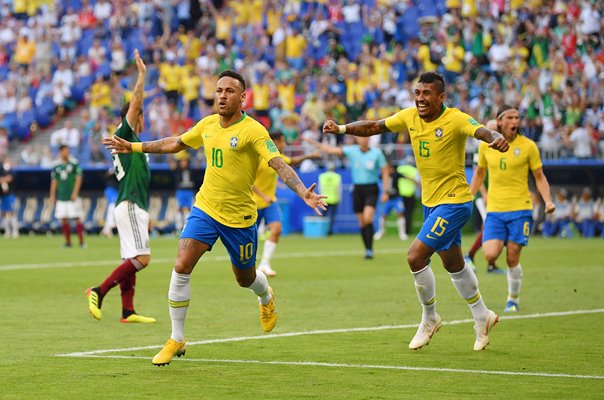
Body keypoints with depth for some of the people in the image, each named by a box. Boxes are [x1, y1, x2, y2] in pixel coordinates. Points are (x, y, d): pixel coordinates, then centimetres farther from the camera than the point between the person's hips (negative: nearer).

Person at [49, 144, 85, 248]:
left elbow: (78, 179, -5)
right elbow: (54, 181, 14)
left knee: (77, 218, -7)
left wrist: (75, 193, -14)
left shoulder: (74, 163, -2)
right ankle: (68, 242, 12)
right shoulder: (56, 166, 9)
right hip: (61, 197, 4)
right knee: (64, 219, 4)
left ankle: (81, 242, -5)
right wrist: (52, 196, 10)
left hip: (72, 197, -4)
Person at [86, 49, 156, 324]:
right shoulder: (123, 136, -5)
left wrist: (145, 215, 28)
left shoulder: (129, 142, 21)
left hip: (133, 207, 10)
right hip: (129, 206, -10)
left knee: (131, 260, 6)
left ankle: (128, 312, 4)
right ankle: (99, 291, -17)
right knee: (141, 258, -17)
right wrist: (142, 75, -14)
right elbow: (135, 103, -17)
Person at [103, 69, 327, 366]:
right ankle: (176, 340, -3)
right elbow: (175, 144, 20)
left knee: (245, 278, 14)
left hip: (239, 217, -4)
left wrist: (304, 193, -40)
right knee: (181, 268, -13)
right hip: (205, 208, 4)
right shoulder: (207, 125, 2)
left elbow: (280, 165, -24)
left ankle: (266, 299, 53)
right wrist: (134, 147, 23)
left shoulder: (253, 131, -16)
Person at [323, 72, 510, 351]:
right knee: (453, 264, 19)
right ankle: (482, 317, 38)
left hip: (453, 202, -8)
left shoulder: (455, 119, -19)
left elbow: (482, 132, -35)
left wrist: (497, 139, -57)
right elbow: (374, 127, 4)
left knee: (415, 257, -15)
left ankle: (429, 319, 5)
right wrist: (342, 128, -10)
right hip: (430, 201, 8)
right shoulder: (410, 117, -1)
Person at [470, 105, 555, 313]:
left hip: (520, 209, -2)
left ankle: (513, 300, 20)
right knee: (491, 255, -16)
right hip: (494, 210, 2)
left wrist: (548, 201, -10)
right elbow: (479, 173, 19)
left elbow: (540, 177, 4)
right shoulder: (486, 146, 3)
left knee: (512, 259, -1)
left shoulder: (528, 146, -3)